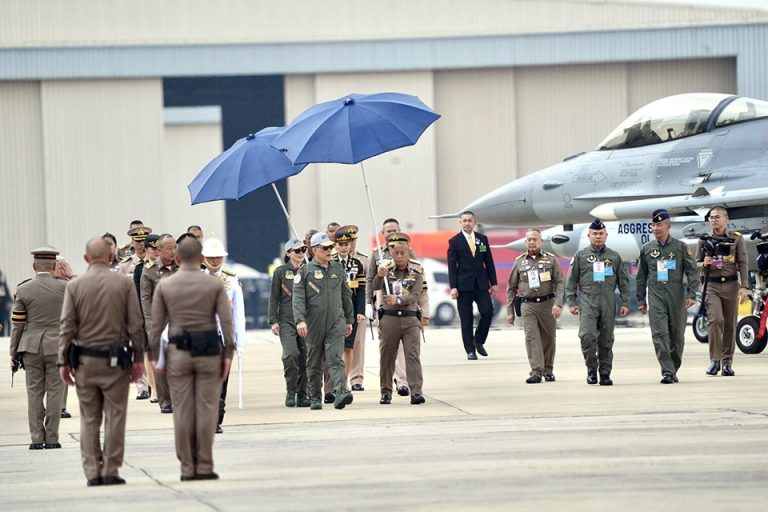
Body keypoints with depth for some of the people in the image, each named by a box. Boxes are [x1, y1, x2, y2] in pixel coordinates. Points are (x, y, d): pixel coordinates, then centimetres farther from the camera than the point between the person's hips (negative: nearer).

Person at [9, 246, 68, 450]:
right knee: (55, 391, 3)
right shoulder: (64, 287, -7)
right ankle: (51, 438, 2)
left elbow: (17, 324, 0)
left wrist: (14, 352, 7)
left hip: (31, 348, 1)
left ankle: (37, 438, 4)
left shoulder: (23, 290, -3)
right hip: (57, 345, -1)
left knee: (34, 392, 6)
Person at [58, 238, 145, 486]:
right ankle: (110, 471, 1)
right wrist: (138, 358, 4)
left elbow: (66, 326, -1)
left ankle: (92, 472, 5)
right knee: (114, 416, 3)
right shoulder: (123, 284, -2)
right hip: (115, 360, -1)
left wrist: (64, 361, 4)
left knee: (89, 419, 7)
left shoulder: (74, 286, 0)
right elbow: (135, 325, -2)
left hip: (84, 360, 1)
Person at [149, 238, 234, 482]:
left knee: (182, 412, 3)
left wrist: (154, 356, 5)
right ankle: (204, 467, 1)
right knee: (206, 409, 2)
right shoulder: (215, 284, 0)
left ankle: (187, 468, 5)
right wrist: (228, 353, -1)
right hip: (208, 351, -1)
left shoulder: (164, 285, 2)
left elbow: (156, 324, 1)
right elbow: (226, 321, -5)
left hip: (178, 352, 1)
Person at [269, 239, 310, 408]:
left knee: (305, 357, 0)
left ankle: (302, 394, 10)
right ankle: (290, 392, -4)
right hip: (286, 320, -2)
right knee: (291, 354, -18)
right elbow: (274, 298, 5)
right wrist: (274, 321, -2)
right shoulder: (280, 272, 4)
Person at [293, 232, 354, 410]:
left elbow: (346, 295, 19)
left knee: (335, 358, -13)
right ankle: (315, 398, 16)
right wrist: (300, 320, -20)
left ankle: (341, 392, -26)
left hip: (336, 322, 1)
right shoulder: (305, 271, 0)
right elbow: (298, 297, -8)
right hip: (314, 324, -1)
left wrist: (349, 320, 19)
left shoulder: (338, 268, 11)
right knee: (314, 362, 7)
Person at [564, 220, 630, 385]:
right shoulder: (581, 256, 9)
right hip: (587, 301, -2)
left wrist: (625, 303, 6)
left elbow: (623, 281, 14)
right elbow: (571, 280, 9)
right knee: (587, 335, -17)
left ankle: (605, 373, 10)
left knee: (606, 339, 3)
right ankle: (591, 369, -2)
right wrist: (572, 302, 1)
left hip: (608, 302, 2)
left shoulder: (614, 257, 13)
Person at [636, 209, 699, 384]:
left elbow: (691, 271, 2)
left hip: (676, 296, 0)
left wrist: (691, 294, -8)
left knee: (677, 335, 5)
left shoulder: (680, 247, 4)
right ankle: (667, 371, -19)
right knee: (660, 334, -14)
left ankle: (673, 370, 21)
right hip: (656, 296, 0)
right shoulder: (646, 249, 10)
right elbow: (641, 276, 16)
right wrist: (641, 300, 14)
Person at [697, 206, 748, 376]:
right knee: (715, 319, -17)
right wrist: (704, 264, -8)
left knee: (730, 324, 1)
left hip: (731, 285, 0)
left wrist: (744, 287, -5)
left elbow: (743, 263, 4)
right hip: (712, 285, 0)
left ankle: (727, 362, 10)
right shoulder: (704, 241, 10)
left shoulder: (736, 239, 7)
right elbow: (696, 264, 17)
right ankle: (714, 360, -13)